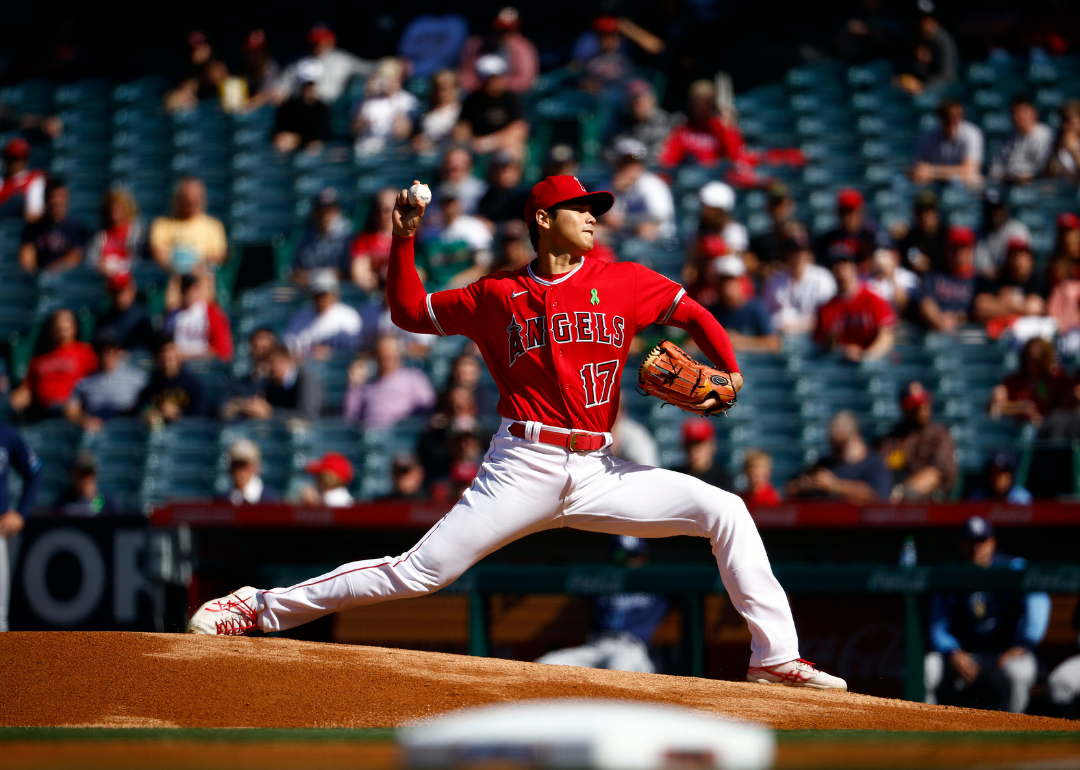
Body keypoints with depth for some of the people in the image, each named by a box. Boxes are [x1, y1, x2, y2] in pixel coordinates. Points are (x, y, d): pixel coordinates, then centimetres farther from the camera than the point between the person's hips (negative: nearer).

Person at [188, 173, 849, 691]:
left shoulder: (625, 282, 10)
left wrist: (730, 375, -1)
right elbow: (410, 312, 16)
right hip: (523, 470, -3)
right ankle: (260, 608, -3)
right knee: (419, 573, -11)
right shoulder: (496, 296, 8)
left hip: (598, 473, 3)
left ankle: (776, 658, -6)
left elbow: (694, 314, 16)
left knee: (727, 511, -10)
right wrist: (404, 239, 4)